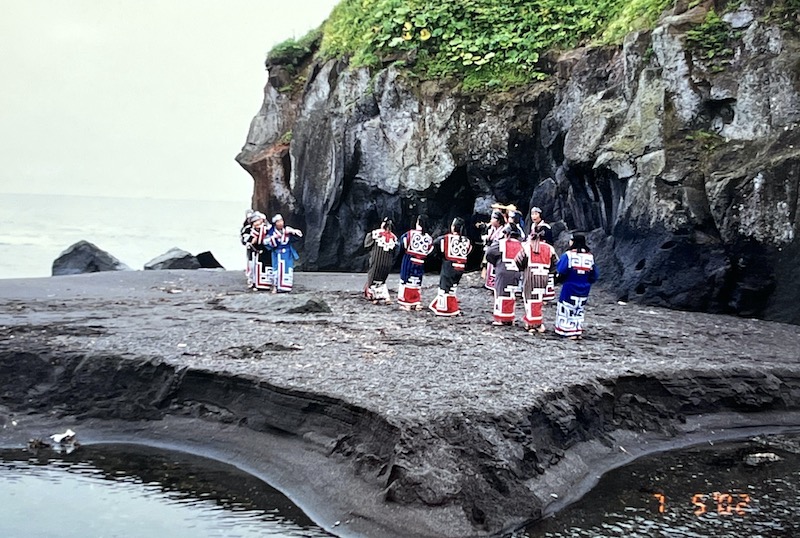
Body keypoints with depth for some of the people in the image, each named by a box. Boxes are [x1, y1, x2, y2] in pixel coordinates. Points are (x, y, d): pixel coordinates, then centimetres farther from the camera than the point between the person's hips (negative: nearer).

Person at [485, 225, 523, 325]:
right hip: (516, 273, 4)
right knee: (512, 294, 12)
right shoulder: (520, 245, 10)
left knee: (501, 293, 1)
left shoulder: (501, 243, -1)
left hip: (503, 272, -4)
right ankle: (510, 318, 14)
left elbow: (489, 254, -4)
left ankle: (500, 318, -1)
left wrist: (496, 263, 12)